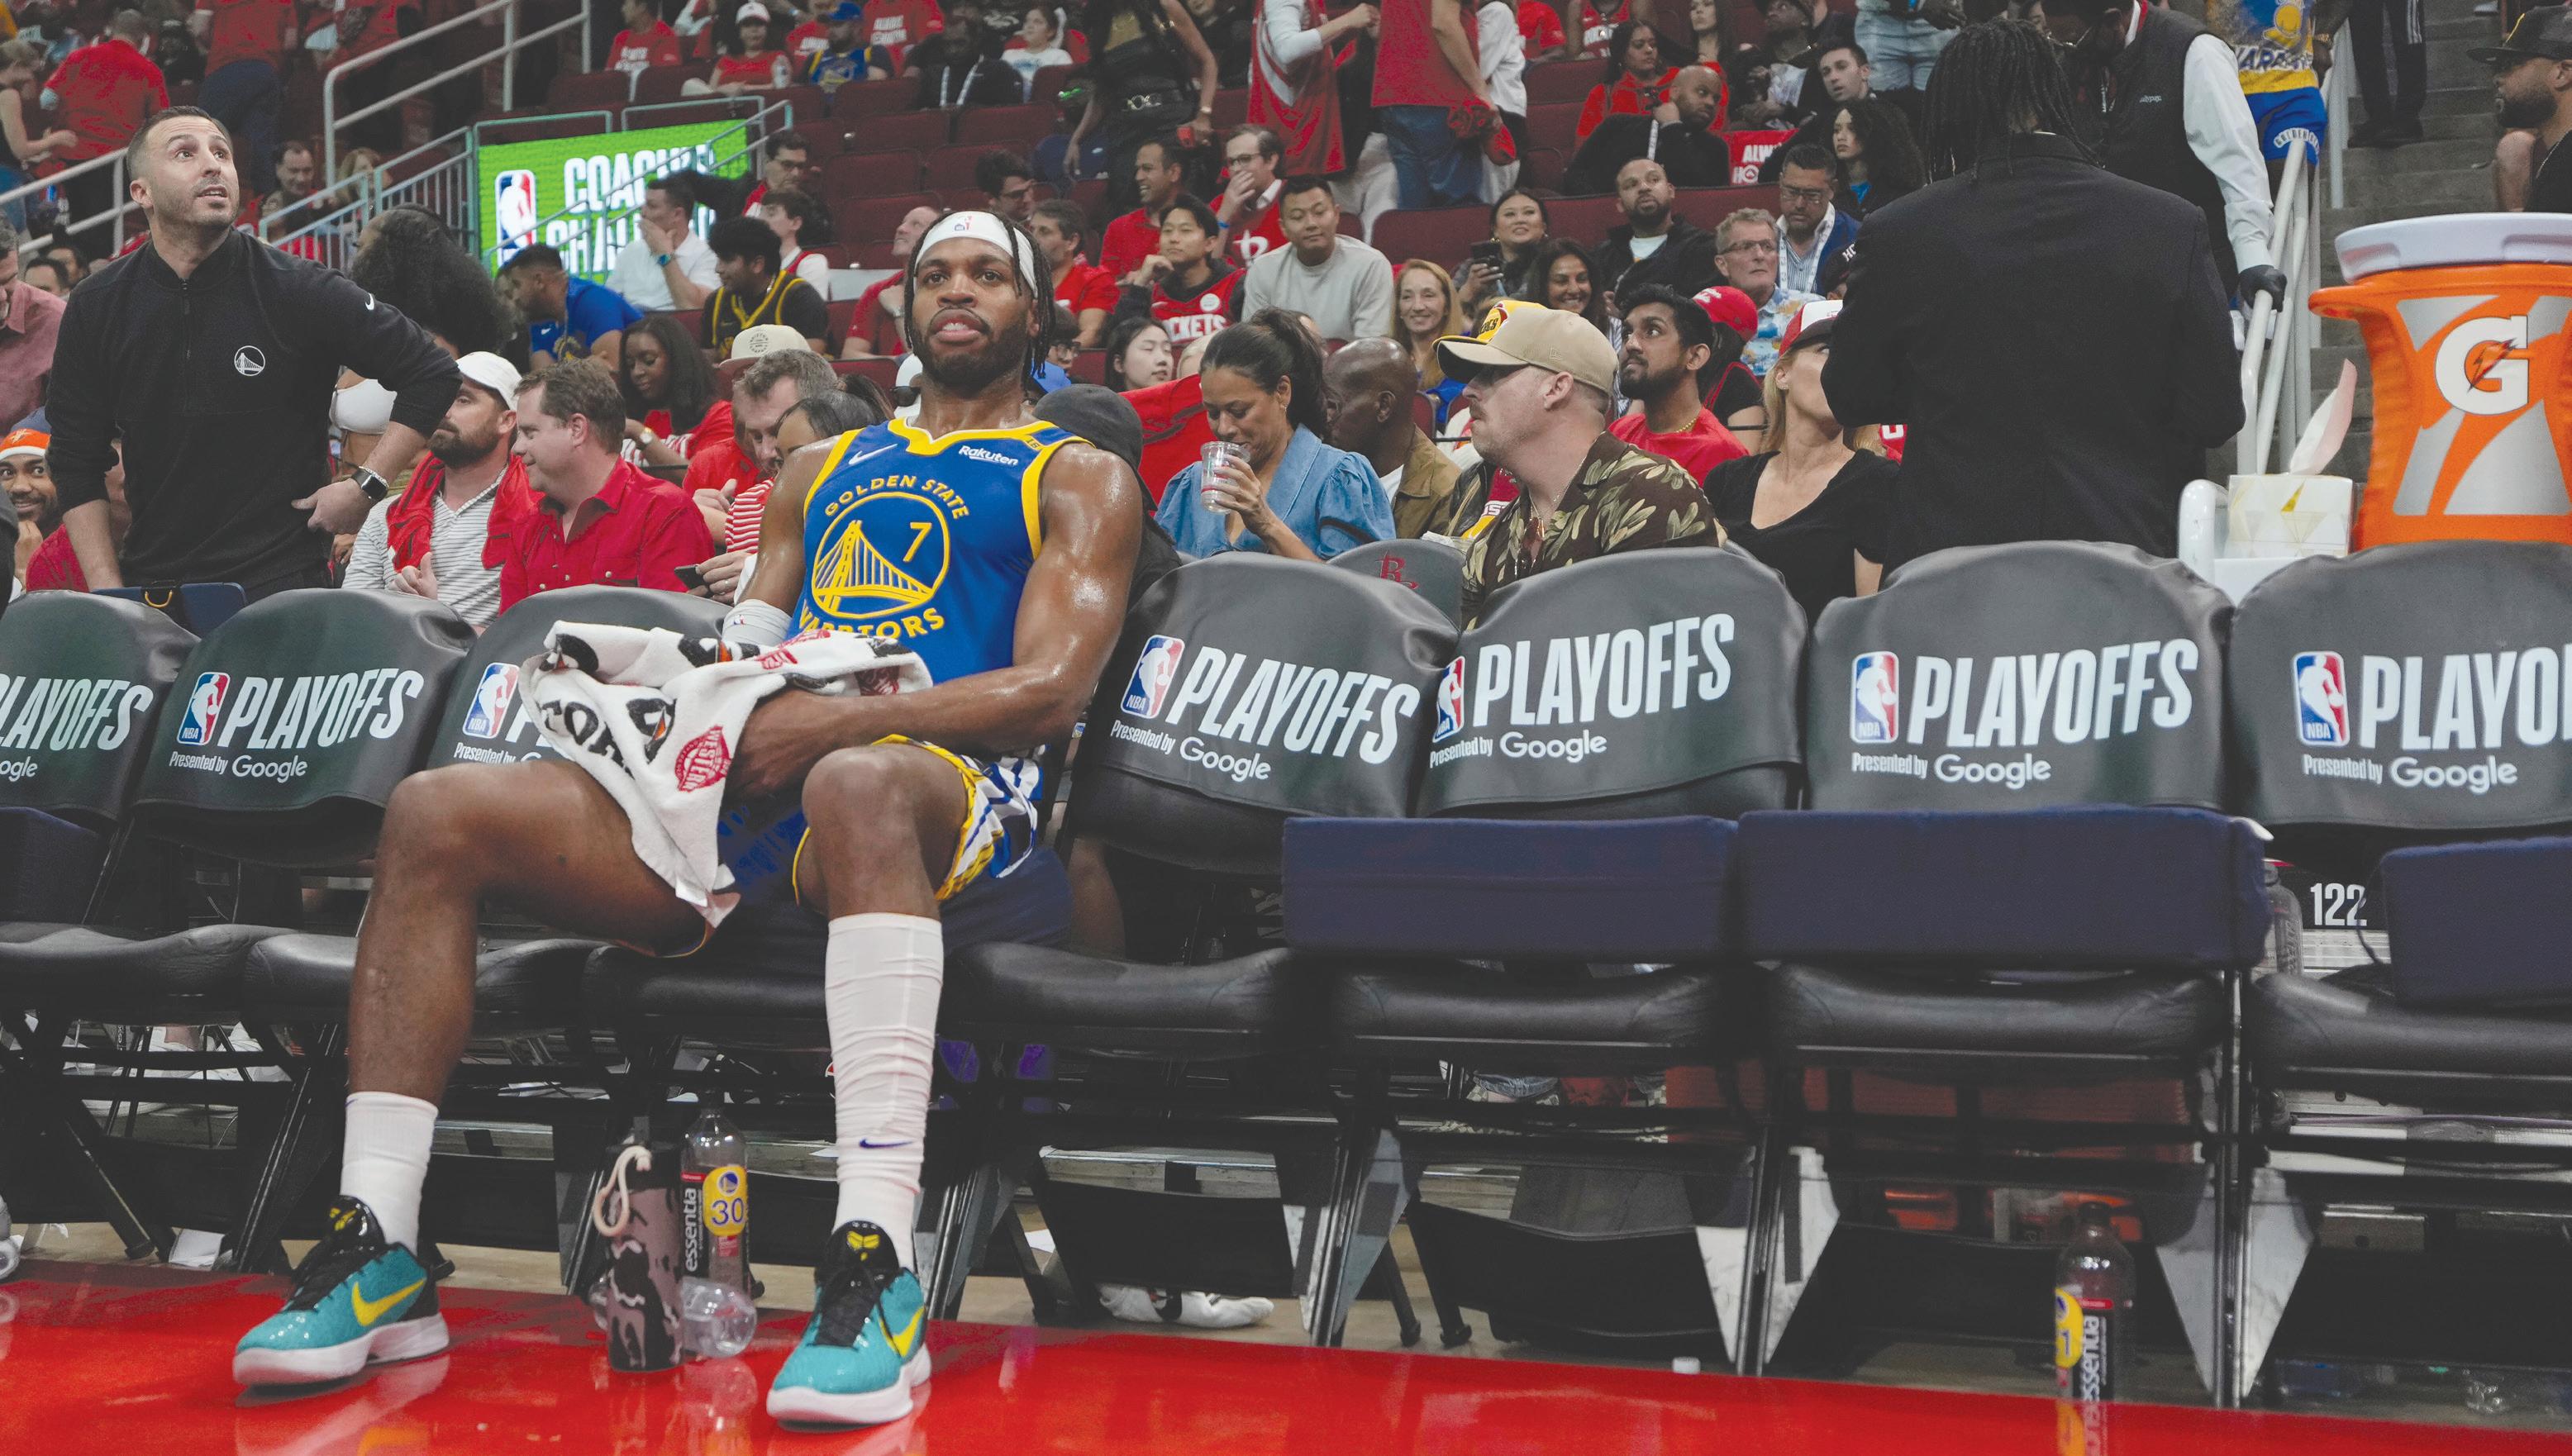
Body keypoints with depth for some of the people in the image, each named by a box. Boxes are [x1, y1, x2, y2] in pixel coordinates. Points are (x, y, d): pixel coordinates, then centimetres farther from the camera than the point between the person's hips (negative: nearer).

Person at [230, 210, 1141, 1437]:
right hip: (751, 794, 6)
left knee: (858, 782, -44)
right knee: (437, 812, -13)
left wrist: (832, 723, -14)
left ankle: (876, 1267, -50)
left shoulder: (1078, 478, 13)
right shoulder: (822, 468, 32)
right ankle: (377, 1252, -16)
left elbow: (1052, 688, -3)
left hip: (947, 792, -6)